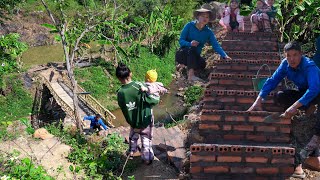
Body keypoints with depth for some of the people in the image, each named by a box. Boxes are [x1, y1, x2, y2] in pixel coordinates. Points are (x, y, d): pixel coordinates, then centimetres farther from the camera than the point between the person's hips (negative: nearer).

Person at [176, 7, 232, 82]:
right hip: (183, 54, -4)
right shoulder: (189, 25, -8)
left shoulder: (208, 32, 0)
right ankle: (191, 75, -40)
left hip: (194, 56, 4)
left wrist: (225, 56, -26)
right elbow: (181, 40, -12)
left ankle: (184, 65, 6)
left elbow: (216, 45, -9)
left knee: (202, 64, -22)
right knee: (192, 48, -33)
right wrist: (190, 44, -33)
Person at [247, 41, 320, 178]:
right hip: (303, 93, 6)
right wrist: (258, 100, -25)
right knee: (280, 97, -20)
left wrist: (294, 106, -57)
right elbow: (272, 81, -12)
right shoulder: (285, 64, -14)